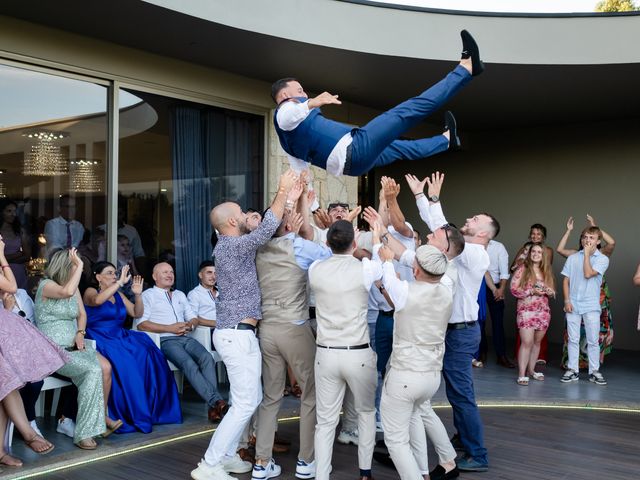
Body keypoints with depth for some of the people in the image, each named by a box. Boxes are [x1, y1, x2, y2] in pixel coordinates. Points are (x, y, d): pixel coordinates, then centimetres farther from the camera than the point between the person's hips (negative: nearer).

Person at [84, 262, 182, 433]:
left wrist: (138, 295, 0)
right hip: (100, 340, -6)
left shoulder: (118, 295, 20)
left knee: (146, 355, -21)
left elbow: (136, 313, 16)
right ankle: (132, 414, -25)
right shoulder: (90, 292, 2)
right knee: (123, 363, -33)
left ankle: (154, 410, -18)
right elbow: (97, 300, -23)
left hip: (119, 336, 6)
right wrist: (121, 282, -23)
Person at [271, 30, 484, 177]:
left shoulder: (291, 143, 25)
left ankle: (447, 139, 55)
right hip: (353, 149, -10)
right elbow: (286, 118, -28)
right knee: (407, 112, -10)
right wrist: (311, 103, -41)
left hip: (350, 162, 10)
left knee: (399, 148, 32)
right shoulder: (285, 110, -2)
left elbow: (300, 170, 26)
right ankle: (466, 68, -8)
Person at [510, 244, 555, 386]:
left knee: (537, 342, 11)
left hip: (543, 311, 5)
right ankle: (521, 374, -8)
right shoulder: (522, 269, -3)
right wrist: (532, 291, -18)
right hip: (526, 310, -5)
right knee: (527, 342, -11)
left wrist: (550, 292, -6)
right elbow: (514, 289, -8)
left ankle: (531, 370, 24)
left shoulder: (547, 271, 11)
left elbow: (552, 291, 18)